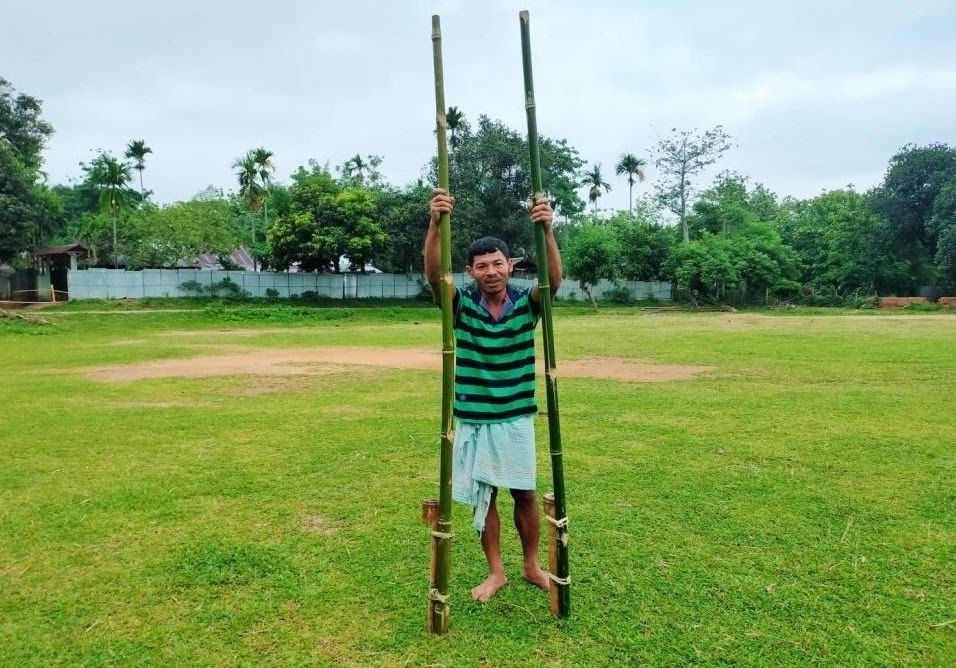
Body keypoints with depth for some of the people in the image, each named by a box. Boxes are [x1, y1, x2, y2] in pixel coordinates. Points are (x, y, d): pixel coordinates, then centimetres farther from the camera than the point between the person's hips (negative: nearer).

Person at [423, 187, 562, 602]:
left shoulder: (525, 303, -6)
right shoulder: (462, 304, -7)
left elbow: (554, 280, -25)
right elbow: (434, 274, -24)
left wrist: (547, 231, -41)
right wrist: (435, 225, -40)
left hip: (516, 418, 0)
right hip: (472, 419, 0)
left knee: (524, 494, 13)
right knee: (481, 496, 11)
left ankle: (532, 566, 34)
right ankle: (496, 572, 29)